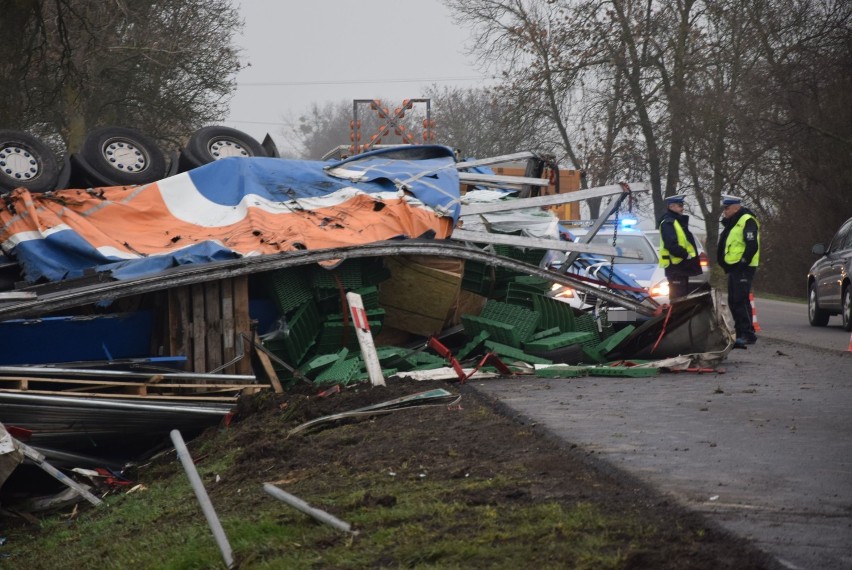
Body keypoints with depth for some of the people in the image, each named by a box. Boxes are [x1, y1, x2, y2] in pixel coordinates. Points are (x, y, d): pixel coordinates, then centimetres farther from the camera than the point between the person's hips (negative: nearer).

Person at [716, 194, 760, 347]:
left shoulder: (747, 221, -11)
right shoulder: (732, 223, 21)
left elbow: (752, 245, -19)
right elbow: (724, 246, 28)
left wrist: (743, 262, -19)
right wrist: (724, 263, 17)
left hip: (742, 268, -10)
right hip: (733, 268, 10)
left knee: (741, 300, -14)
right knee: (733, 301, 12)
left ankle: (748, 334, -14)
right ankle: (741, 332, 17)